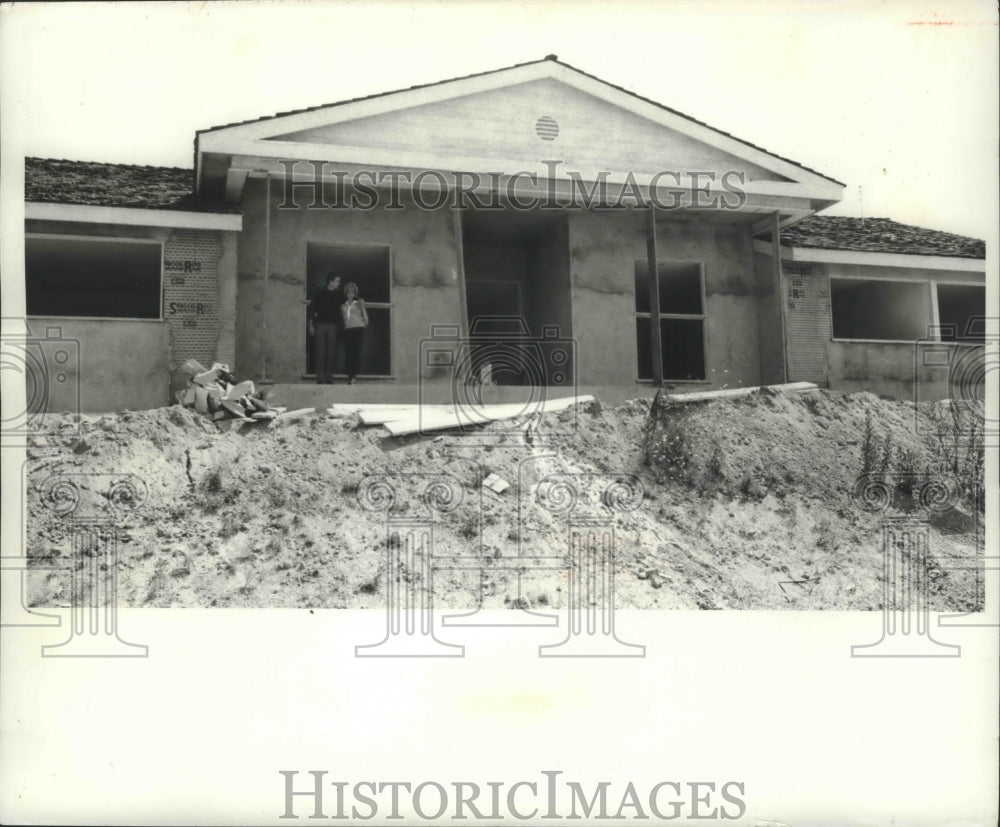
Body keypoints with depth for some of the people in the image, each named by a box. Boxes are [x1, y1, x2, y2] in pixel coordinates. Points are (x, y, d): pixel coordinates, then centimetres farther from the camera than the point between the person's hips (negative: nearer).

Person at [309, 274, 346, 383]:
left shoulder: (339, 294, 13)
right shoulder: (320, 294, 6)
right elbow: (312, 309, 4)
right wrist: (311, 325, -3)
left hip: (333, 325, 2)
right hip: (320, 325, -2)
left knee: (331, 353, -2)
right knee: (320, 352, -5)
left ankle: (329, 378, 2)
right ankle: (320, 378, -5)